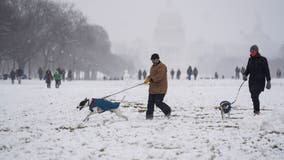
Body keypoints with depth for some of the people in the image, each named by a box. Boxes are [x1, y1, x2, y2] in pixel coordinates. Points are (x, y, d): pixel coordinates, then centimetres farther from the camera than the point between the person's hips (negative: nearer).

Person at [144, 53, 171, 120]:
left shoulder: (162, 66, -11)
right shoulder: (152, 67, 18)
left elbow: (159, 76, -22)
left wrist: (150, 79, -25)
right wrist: (147, 79, 2)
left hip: (160, 89, -8)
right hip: (152, 88, 8)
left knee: (158, 103, -8)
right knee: (150, 102, 2)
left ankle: (168, 111, 15)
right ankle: (149, 116, 4)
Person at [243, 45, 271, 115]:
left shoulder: (262, 59, -3)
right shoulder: (250, 59, 13)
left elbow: (267, 71, -2)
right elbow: (248, 69, 18)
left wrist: (268, 81, -5)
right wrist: (245, 74, -3)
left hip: (260, 81, -6)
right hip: (252, 81, 6)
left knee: (255, 95, -18)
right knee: (253, 96, 5)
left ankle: (256, 110, -13)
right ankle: (256, 110, 15)